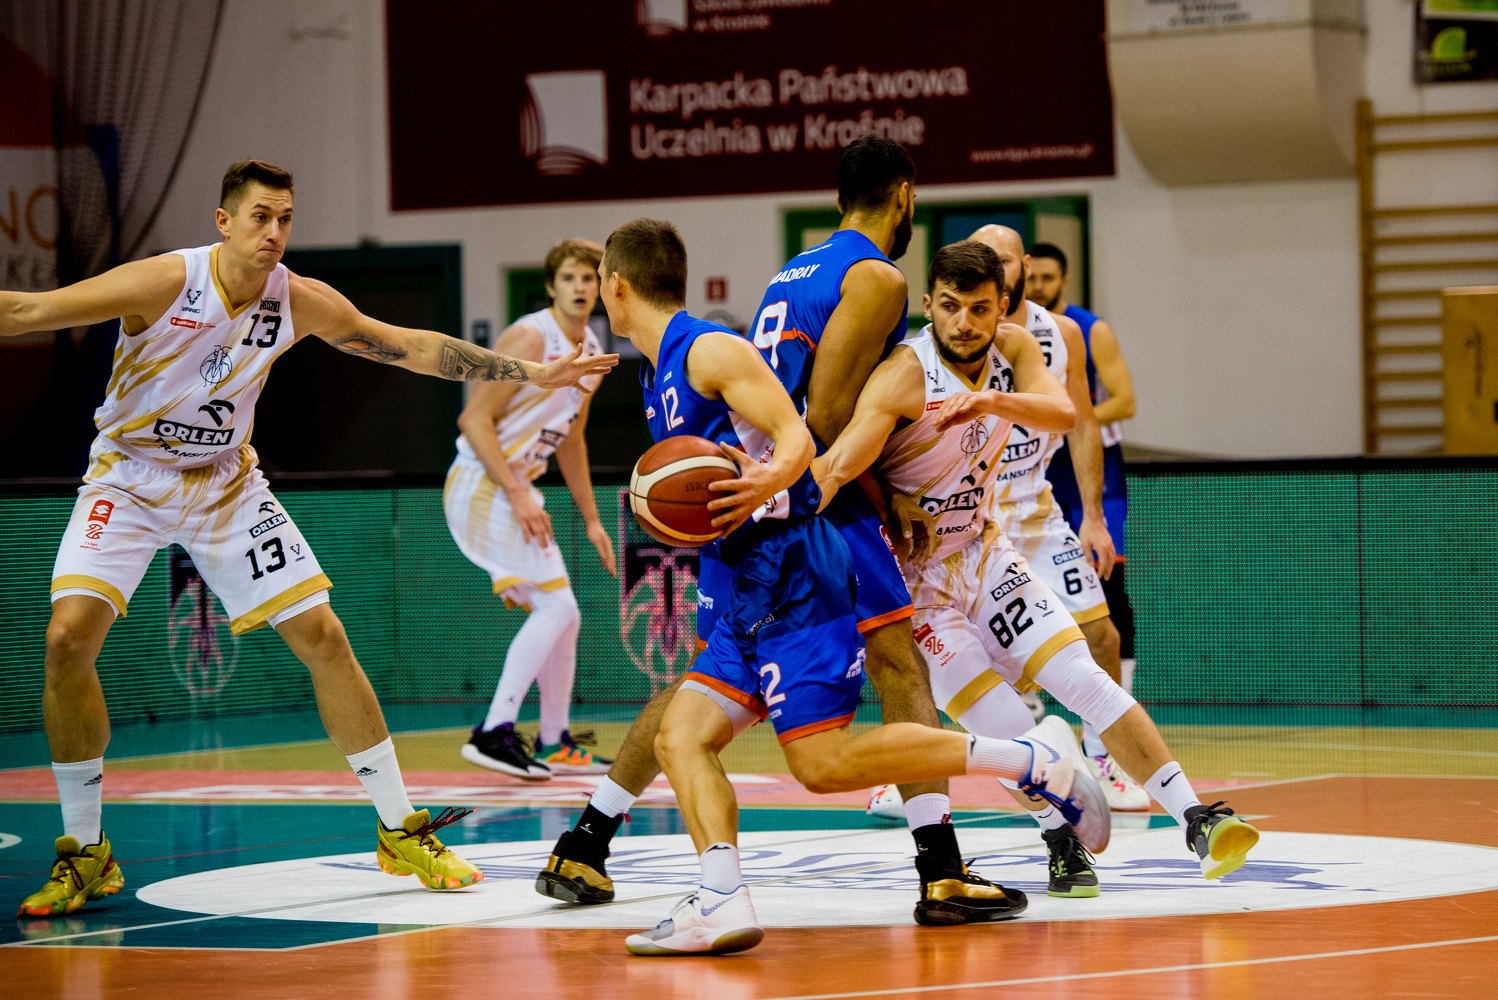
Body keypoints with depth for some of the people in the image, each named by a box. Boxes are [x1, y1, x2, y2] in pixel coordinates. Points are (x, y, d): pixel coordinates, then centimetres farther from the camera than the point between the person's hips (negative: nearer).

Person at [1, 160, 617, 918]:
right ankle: (85, 855, -8)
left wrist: (532, 373, 2)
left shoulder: (300, 302, -10)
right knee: (68, 636, -22)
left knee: (323, 637, -3)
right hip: (128, 478, -4)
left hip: (225, 484, 4)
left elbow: (409, 346, 1)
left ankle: (400, 832, 9)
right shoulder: (165, 283, -24)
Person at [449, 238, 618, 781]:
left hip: (515, 490, 9)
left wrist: (591, 520, 24)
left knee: (562, 615, 13)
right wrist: (517, 496, -25)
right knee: (555, 606, -18)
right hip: (482, 486, -9)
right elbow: (473, 419, -20)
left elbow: (570, 440, 24)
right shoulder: (530, 339, -17)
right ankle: (494, 733, -19)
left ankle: (553, 744, 24)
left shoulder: (591, 352, 11)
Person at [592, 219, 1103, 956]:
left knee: (824, 762, -15)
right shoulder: (659, 376, 20)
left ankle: (1030, 763, -10)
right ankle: (721, 902, -16)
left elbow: (796, 436, -19)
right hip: (750, 591, 10)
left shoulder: (711, 349, -8)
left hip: (795, 575, -10)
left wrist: (769, 481, -35)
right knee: (680, 738, -4)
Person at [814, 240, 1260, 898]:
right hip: (912, 573, -5)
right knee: (1002, 725, -13)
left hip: (983, 549, 5)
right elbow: (839, 466, -37)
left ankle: (1195, 820, -4)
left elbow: (1061, 413, -24)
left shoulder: (1014, 348, -6)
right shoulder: (904, 378, -25)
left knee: (1083, 678, -4)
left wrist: (991, 402, -43)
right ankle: (1062, 844, 8)